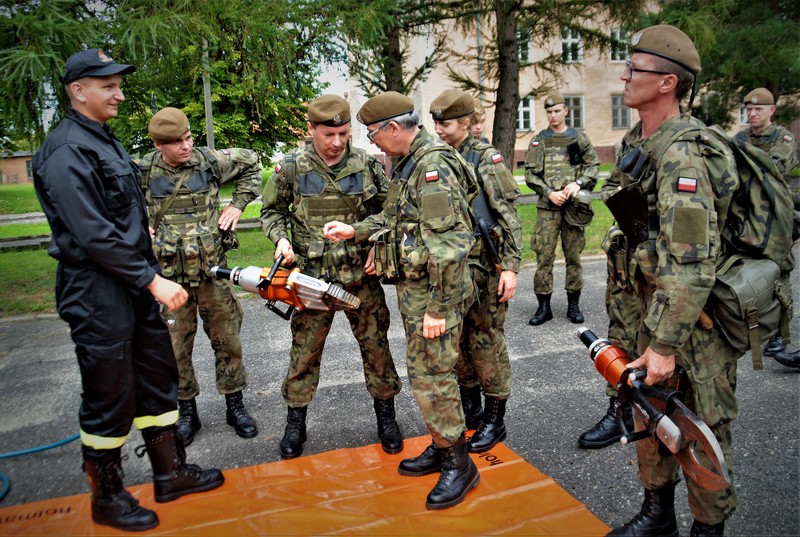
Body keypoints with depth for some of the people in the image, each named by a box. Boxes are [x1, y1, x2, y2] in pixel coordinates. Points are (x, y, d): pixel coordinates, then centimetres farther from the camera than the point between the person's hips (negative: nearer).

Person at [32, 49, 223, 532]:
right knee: (110, 396, 3)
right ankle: (107, 497, 23)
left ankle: (171, 472, 32)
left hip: (134, 287, 10)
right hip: (97, 293, -9)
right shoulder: (67, 151, -16)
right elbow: (92, 235, -23)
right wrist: (152, 280, -20)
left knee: (158, 375, 16)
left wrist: (149, 273, 16)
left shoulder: (106, 140, 15)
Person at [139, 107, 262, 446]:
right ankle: (186, 411, 26)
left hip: (212, 270, 0)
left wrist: (238, 204, 6)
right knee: (176, 347, 9)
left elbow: (251, 163, 14)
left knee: (227, 339, 8)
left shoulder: (210, 161, -2)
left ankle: (235, 405, 25)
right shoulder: (143, 172, -3)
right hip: (169, 275, 0)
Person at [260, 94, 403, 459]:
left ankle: (386, 416, 27)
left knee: (375, 344, 8)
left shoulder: (367, 164, -2)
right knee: (305, 348, 7)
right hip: (313, 276, 0)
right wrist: (280, 238, -11)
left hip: (361, 274, 1)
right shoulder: (291, 167, -4)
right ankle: (295, 422, 25)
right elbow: (271, 211, 8)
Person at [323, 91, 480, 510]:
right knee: (424, 370, 17)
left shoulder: (433, 167, -20)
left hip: (432, 290, -10)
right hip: (412, 287, 10)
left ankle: (459, 464, 14)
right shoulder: (407, 163, 12)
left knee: (431, 377, -3)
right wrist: (354, 231, 13)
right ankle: (441, 447, 33)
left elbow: (447, 247, -25)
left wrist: (439, 308, -24)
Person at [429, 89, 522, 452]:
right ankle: (470, 407, 31)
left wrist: (511, 268, -17)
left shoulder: (486, 159, -9)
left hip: (483, 267, -6)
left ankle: (495, 419, 15)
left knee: (485, 341, 1)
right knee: (457, 339, 13)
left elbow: (510, 218, -12)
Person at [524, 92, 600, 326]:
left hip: (573, 204, 1)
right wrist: (549, 192, -11)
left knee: (574, 255, 7)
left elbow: (593, 165, 5)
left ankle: (573, 304, 17)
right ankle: (543, 306, 7)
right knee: (544, 256, -2)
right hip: (547, 206, 0)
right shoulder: (538, 140, 7)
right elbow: (530, 174, 2)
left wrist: (577, 184, -12)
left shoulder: (579, 138, 8)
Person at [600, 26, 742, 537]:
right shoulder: (637, 143, 7)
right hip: (653, 307, 9)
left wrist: (665, 344, -27)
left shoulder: (682, 155, -24)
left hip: (695, 317, -9)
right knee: (649, 412, 19)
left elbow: (691, 264, -28)